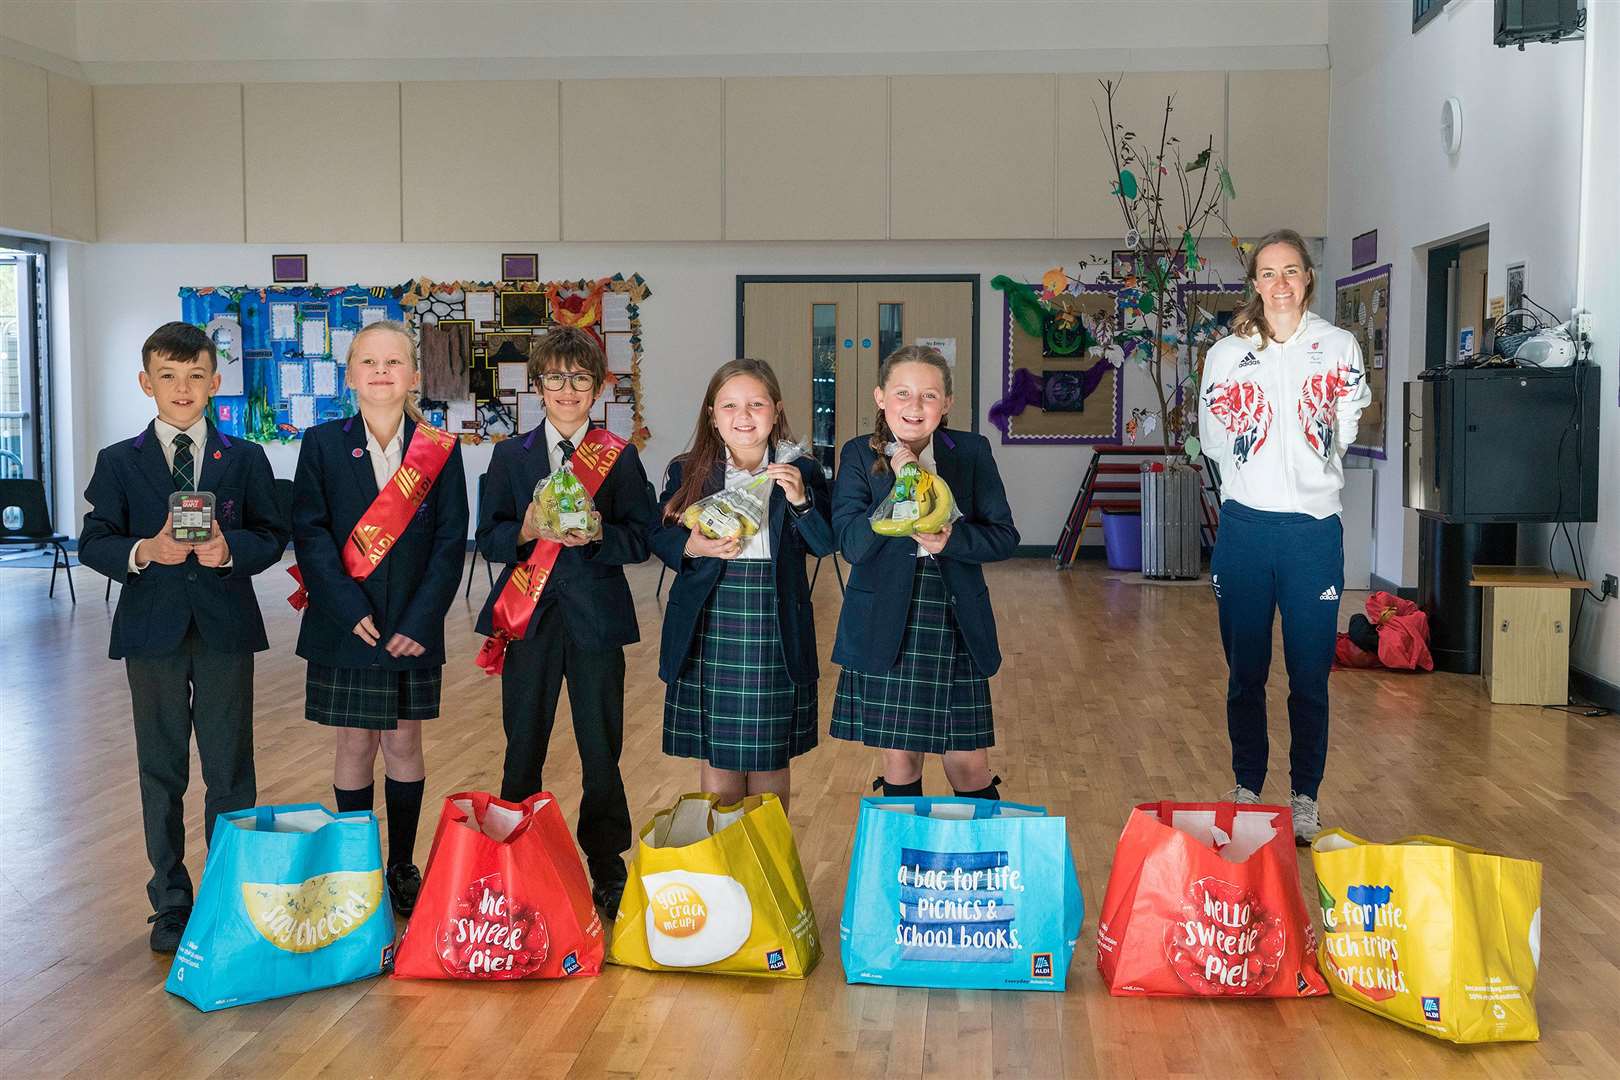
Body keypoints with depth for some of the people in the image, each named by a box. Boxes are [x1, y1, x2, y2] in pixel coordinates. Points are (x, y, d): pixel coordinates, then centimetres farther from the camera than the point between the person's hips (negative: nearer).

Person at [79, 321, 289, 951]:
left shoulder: (245, 460, 5)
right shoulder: (119, 463, 5)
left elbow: (272, 537, 2)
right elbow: (93, 544, 1)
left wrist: (230, 550, -18)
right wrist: (143, 551, -18)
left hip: (226, 631, 0)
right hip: (152, 632, 0)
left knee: (230, 769, 5)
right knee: (161, 771, 8)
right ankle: (171, 903, 19)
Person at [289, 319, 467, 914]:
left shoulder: (439, 450, 0)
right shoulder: (322, 443, 0)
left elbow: (451, 541, -3)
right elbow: (310, 532, -7)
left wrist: (420, 621, -12)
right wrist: (351, 611, -16)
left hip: (412, 626, 1)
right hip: (344, 625, 0)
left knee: (403, 743, 9)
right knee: (354, 744, 7)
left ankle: (403, 866, 22)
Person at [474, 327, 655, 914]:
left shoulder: (620, 456, 4)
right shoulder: (511, 456, 7)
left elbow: (639, 540, 0)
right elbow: (488, 538, 3)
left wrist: (598, 534, -19)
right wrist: (526, 530, -17)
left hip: (596, 618, -1)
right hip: (528, 619, 1)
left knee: (601, 750, 3)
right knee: (523, 749, 7)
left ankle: (608, 871, 16)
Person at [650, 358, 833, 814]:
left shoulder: (802, 471, 0)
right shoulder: (687, 472, 2)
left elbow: (825, 544, -3)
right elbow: (660, 537, 6)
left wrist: (800, 500, -20)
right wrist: (692, 547, -14)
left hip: (775, 631, 0)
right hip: (708, 627, 1)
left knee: (770, 754, 11)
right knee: (714, 752, 7)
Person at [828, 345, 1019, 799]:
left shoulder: (972, 451, 2)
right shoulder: (859, 456, 1)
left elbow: (1005, 536, 0)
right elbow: (850, 543, -10)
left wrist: (952, 539, -17)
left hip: (956, 627, 0)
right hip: (885, 630, 0)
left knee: (969, 766, 3)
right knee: (899, 761, 9)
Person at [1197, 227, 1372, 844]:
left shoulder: (1338, 347, 4)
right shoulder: (1226, 354, 4)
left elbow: (1346, 430, 11)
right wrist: (1260, 477, 9)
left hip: (1314, 529, -1)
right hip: (1245, 527, 1)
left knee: (1310, 675, 2)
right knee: (1245, 672, 8)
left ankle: (1305, 799, 13)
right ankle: (1247, 791, 20)